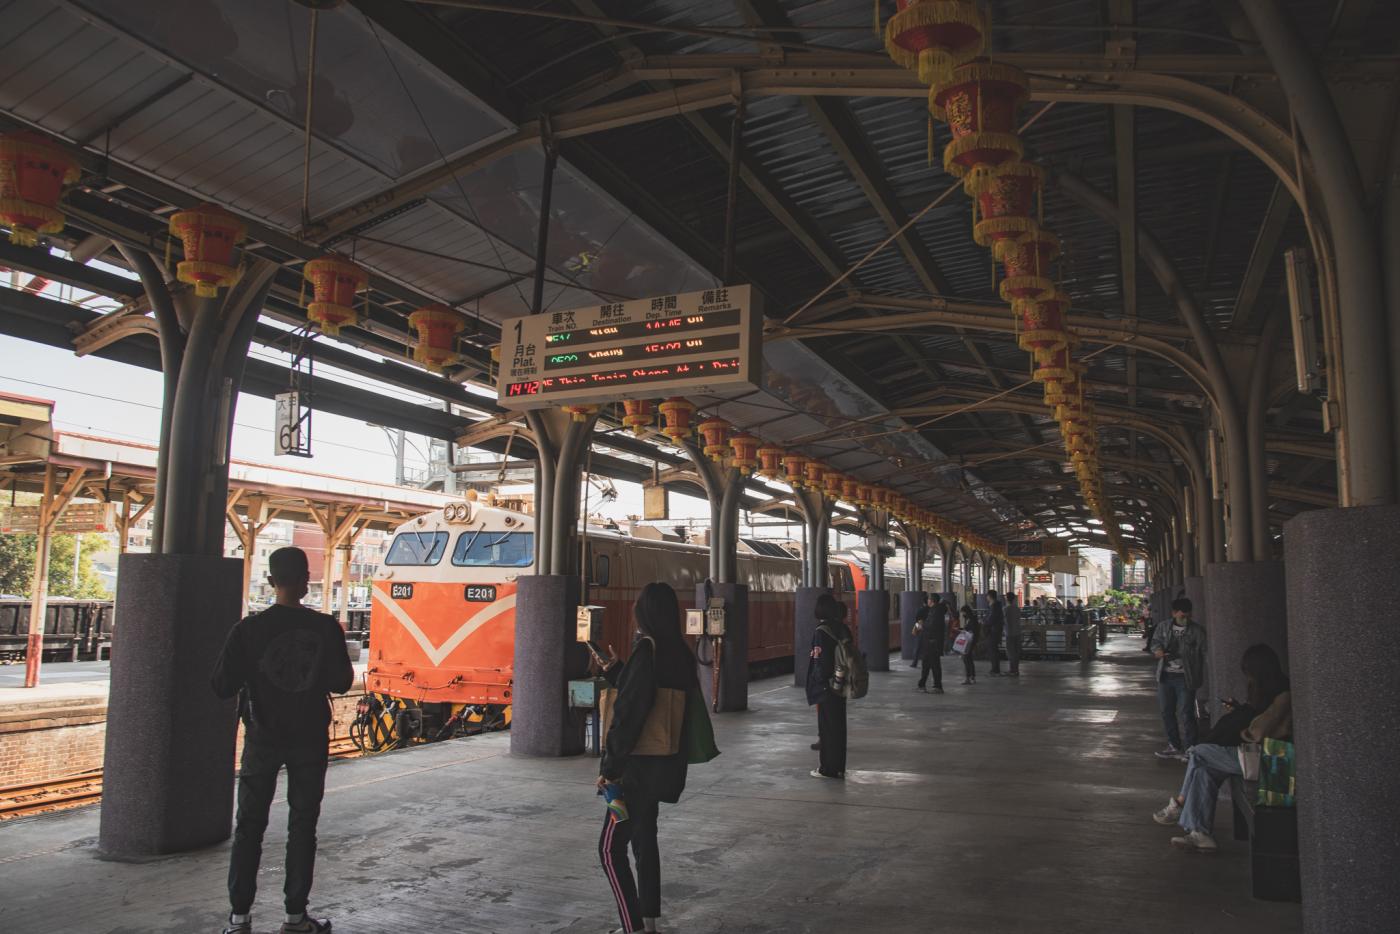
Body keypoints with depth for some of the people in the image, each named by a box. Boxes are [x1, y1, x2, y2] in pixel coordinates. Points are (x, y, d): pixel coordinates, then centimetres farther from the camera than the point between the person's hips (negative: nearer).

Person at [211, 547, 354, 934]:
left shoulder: (248, 629, -10)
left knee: (249, 825, 12)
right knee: (302, 825, 9)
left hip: (263, 738, 0)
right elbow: (341, 682, -7)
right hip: (309, 739, 0)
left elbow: (222, 686, -8)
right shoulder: (325, 627, -10)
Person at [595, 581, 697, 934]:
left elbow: (630, 713, -21)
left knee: (611, 848, 0)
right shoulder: (680, 653, 7)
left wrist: (609, 767, -16)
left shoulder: (647, 649, -18)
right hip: (663, 765, 9)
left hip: (640, 766, -9)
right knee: (644, 839, 20)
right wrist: (615, 673, 19)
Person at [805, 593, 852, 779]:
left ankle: (827, 768, 11)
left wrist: (816, 691, -12)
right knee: (839, 725, 13)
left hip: (825, 686, -6)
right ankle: (839, 767, 21)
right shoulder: (843, 629, 3)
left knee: (826, 726, 3)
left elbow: (820, 663, -18)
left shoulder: (821, 632, -17)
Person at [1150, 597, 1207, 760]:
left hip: (1185, 678, -4)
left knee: (1185, 713, -4)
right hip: (1165, 676, 4)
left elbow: (1204, 654, -4)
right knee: (1167, 711, 11)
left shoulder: (1197, 630, -3)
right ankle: (1174, 746, 25)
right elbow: (1155, 643, 13)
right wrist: (1159, 652, -11)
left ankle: (1189, 749, 8)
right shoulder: (1163, 626, 7)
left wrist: (1201, 678, -10)